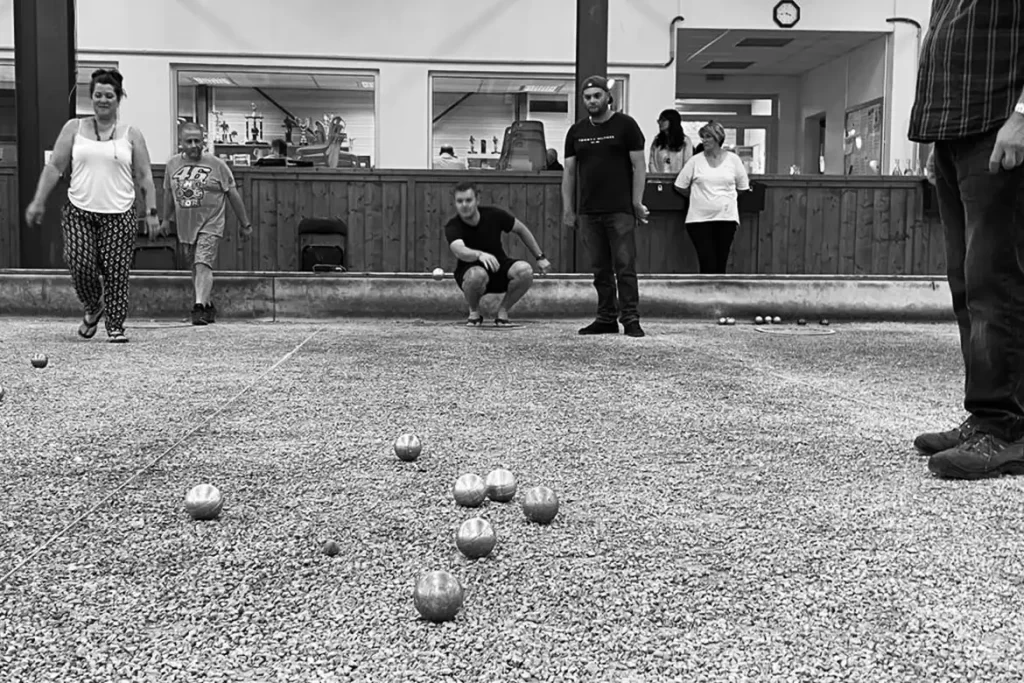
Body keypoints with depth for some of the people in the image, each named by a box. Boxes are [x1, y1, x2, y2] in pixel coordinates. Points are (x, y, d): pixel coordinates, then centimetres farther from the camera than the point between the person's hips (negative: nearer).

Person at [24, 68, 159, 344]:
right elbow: (54, 167, 9)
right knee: (80, 266, -10)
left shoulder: (131, 134, 7)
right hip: (79, 211, 1)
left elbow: (144, 176, 7)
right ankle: (93, 308, 18)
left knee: (116, 272, -5)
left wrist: (152, 212, 0)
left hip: (119, 215, -1)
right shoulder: (74, 128, 10)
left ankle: (115, 326, 7)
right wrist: (38, 201, 2)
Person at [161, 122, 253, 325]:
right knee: (195, 268, 13)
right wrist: (166, 219, 25)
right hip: (185, 226, 5)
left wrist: (245, 224, 1)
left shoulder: (216, 164, -5)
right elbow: (168, 193, 20)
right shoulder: (172, 164, 5)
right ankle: (208, 305, 28)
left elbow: (233, 195, -1)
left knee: (203, 264, -19)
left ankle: (200, 306, -24)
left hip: (210, 225, -5)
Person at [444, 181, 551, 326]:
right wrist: (480, 255, -62)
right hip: (469, 270, -2)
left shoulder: (494, 215, -12)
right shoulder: (453, 227, -19)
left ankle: (503, 310, -4)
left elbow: (521, 230, 4)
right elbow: (459, 250, -41)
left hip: (499, 267, 3)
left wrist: (540, 257, 6)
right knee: (477, 275, -40)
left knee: (525, 270, -29)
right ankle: (474, 312, -6)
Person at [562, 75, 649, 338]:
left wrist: (637, 203, -8)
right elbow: (569, 172, 14)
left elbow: (639, 166, -1)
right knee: (600, 269, 8)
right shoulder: (576, 131, 13)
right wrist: (568, 209, 7)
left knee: (625, 266, -7)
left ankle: (631, 319, -4)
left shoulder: (625, 125, 1)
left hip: (620, 210, -4)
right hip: (589, 212, 5)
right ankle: (606, 318, 14)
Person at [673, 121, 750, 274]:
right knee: (708, 265, -6)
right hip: (699, 219, -1)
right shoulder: (695, 160, 2)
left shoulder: (733, 159, 4)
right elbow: (680, 186, 5)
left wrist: (727, 197, 12)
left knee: (720, 265, 5)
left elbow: (743, 188, 11)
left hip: (726, 217, 1)